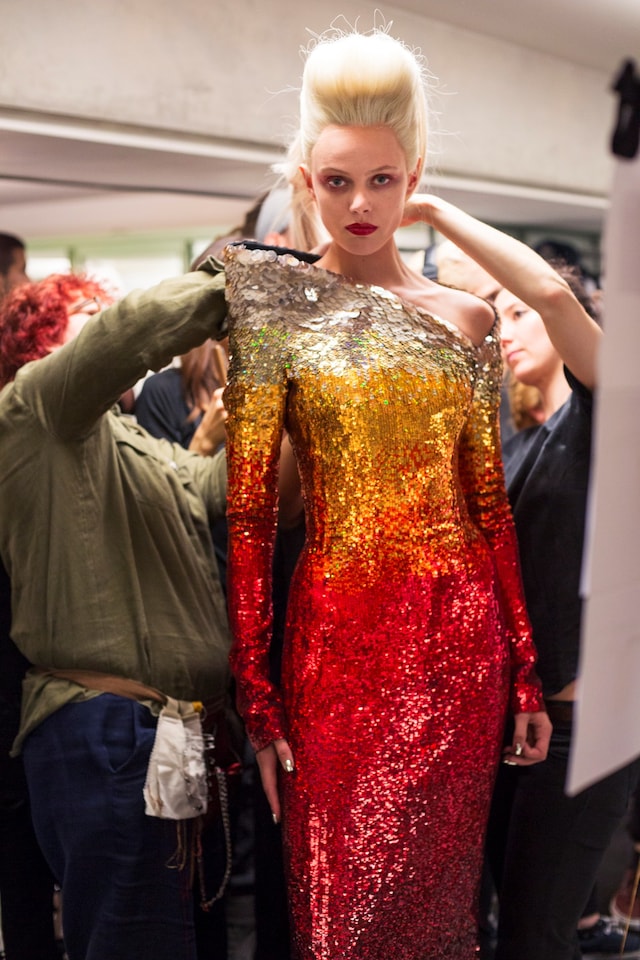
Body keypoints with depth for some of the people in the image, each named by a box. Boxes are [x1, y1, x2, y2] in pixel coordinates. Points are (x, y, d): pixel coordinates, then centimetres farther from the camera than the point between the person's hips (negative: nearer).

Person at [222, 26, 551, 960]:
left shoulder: (466, 319, 7)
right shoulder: (276, 313, -2)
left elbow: (489, 503, 9)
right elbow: (249, 513, -4)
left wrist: (525, 674, 7)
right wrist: (257, 703, -7)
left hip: (465, 635, 3)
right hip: (338, 633, -2)